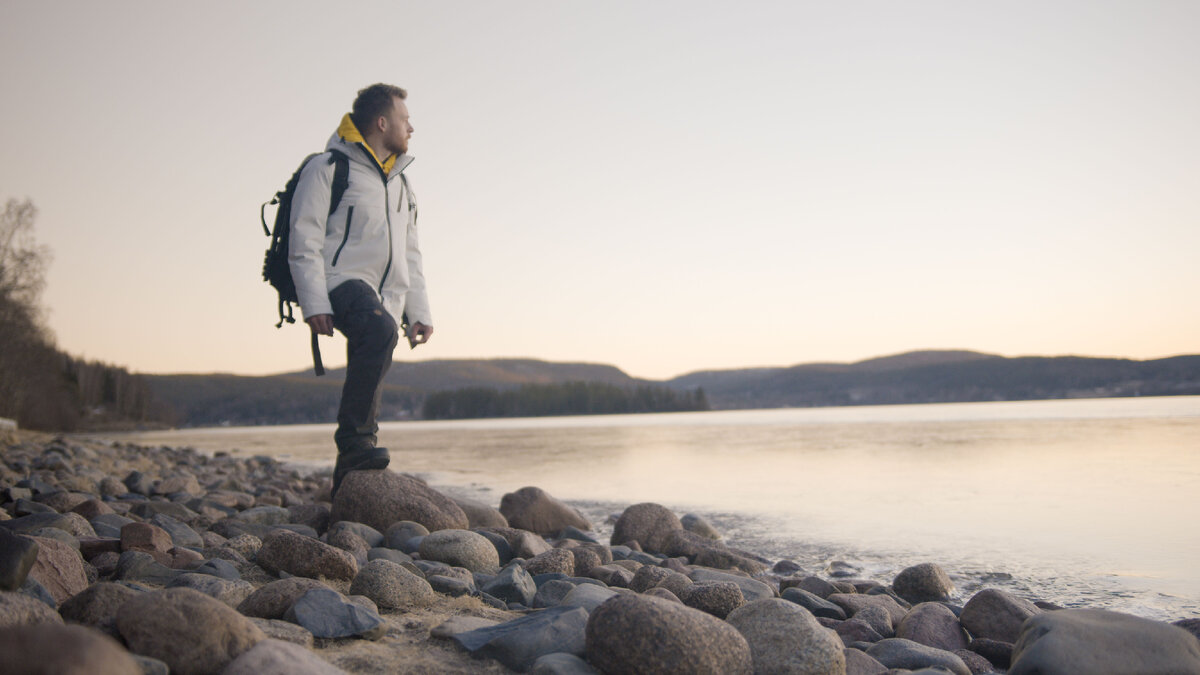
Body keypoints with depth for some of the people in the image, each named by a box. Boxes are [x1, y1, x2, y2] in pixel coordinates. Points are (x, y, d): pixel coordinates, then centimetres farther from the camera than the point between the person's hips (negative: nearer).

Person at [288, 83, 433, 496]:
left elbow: (409, 254, 27)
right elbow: (304, 241, -6)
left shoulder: (399, 182, 25)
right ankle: (356, 440, -33)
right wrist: (314, 303, -17)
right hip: (343, 281, -7)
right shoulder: (328, 169, 2)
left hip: (384, 297, 7)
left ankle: (346, 478, 13)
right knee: (379, 330, -36)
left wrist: (418, 311, 18)